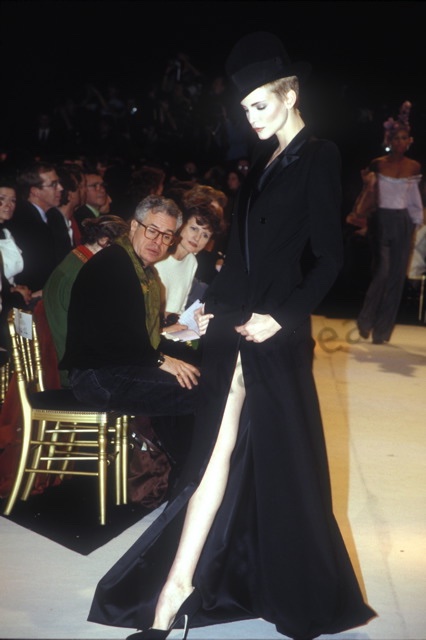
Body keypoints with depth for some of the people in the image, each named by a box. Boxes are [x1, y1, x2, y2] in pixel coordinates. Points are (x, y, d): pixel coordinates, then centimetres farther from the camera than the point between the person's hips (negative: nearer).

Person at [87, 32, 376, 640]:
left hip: (277, 335, -6)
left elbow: (329, 259, -10)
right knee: (217, 455, 6)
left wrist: (281, 317, -17)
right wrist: (212, 305, 9)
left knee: (280, 461, 6)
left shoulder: (319, 158, -5)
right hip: (232, 329, 6)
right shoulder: (264, 161, 15)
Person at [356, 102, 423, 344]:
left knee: (397, 276, 2)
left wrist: (416, 223, 10)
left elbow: (415, 198, 13)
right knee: (383, 271, -15)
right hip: (381, 221, -3)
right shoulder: (377, 165, -1)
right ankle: (366, 321, 5)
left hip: (403, 224, 3)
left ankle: (382, 330, 10)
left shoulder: (414, 167, 5)